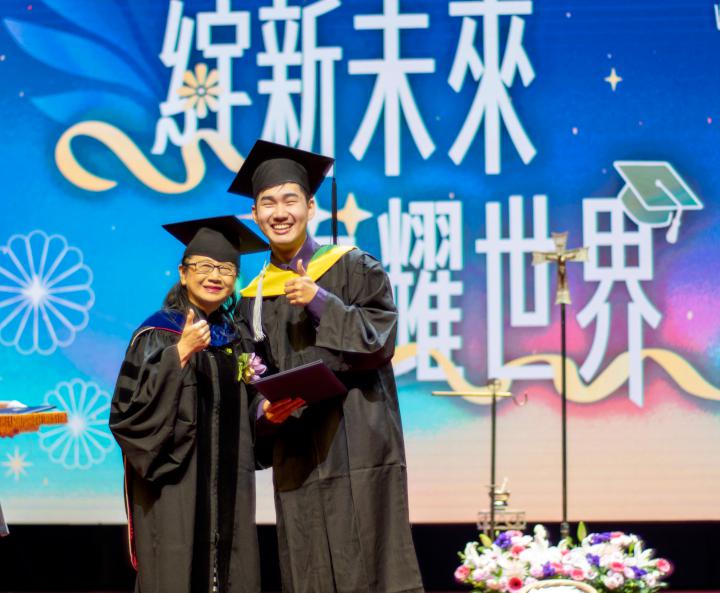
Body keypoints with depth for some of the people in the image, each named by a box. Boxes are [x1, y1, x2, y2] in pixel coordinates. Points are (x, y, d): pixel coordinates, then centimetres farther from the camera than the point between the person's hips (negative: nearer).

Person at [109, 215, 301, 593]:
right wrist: (180, 353, -23)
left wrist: (266, 415, 2)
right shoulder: (158, 334, -6)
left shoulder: (234, 339, 13)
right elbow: (130, 410, -17)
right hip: (175, 487, -6)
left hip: (228, 488, 6)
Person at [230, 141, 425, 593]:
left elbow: (380, 339, -8)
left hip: (357, 449, -4)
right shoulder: (254, 298, 14)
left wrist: (319, 301, -16)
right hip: (296, 458, 4)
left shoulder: (354, 269, 3)